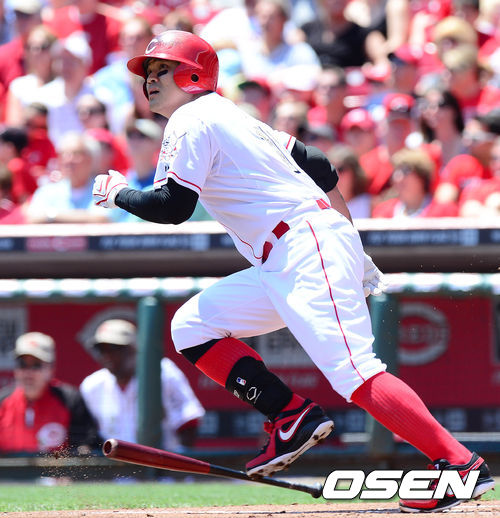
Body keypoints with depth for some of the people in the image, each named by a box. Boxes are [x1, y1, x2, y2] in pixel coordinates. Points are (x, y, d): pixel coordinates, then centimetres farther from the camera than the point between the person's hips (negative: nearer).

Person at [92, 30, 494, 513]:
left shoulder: (192, 121, -2)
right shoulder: (231, 116, 25)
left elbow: (172, 207, -11)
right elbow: (321, 169, 26)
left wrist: (118, 193, 9)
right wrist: (353, 253, 26)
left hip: (308, 250, -10)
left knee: (352, 372, -20)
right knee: (191, 327, 10)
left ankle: (461, 465, -25)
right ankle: (292, 417, 2)